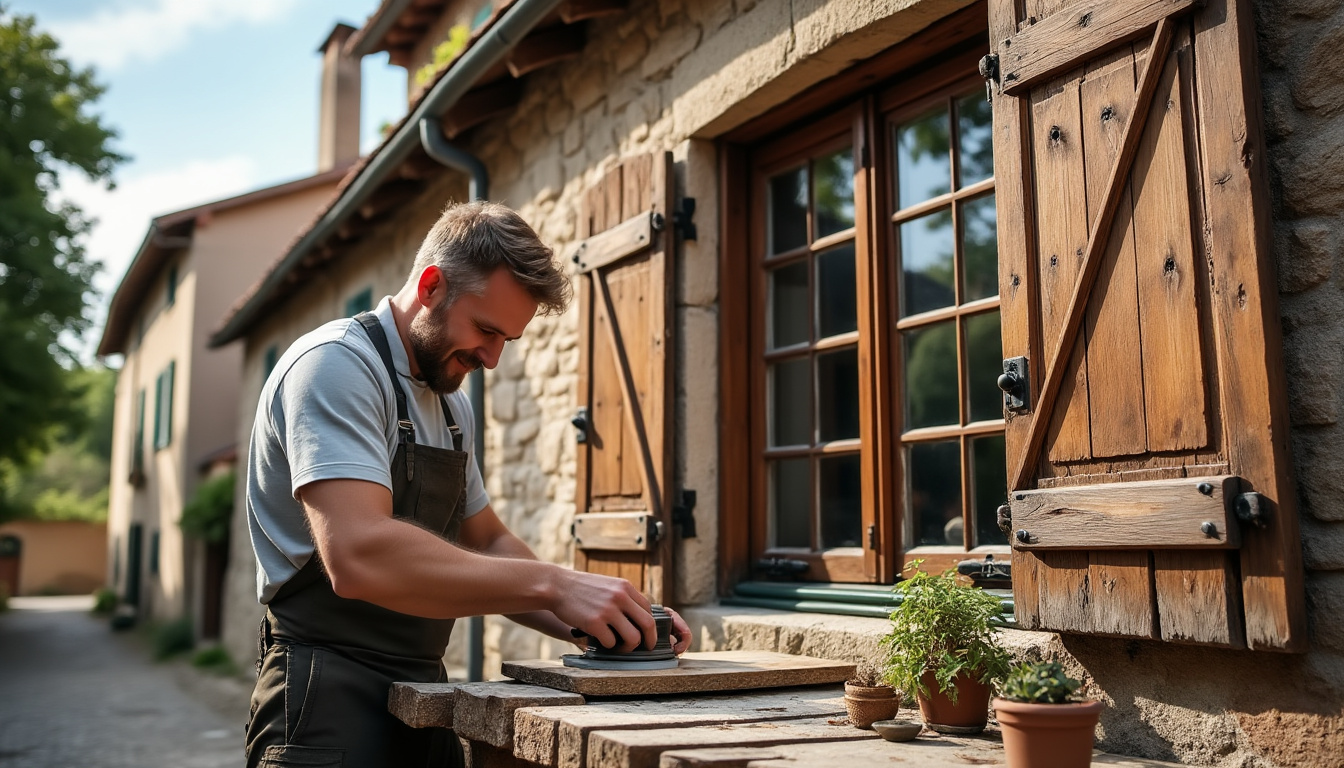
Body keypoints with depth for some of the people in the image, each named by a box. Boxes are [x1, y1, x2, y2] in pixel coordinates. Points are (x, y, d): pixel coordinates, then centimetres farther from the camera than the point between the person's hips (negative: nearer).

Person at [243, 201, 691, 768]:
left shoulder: (452, 405, 13)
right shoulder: (337, 365, -15)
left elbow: (487, 546, 18)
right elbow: (358, 556, -29)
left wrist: (595, 620, 2)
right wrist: (553, 584, -28)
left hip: (422, 694, 9)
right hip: (333, 704, -8)